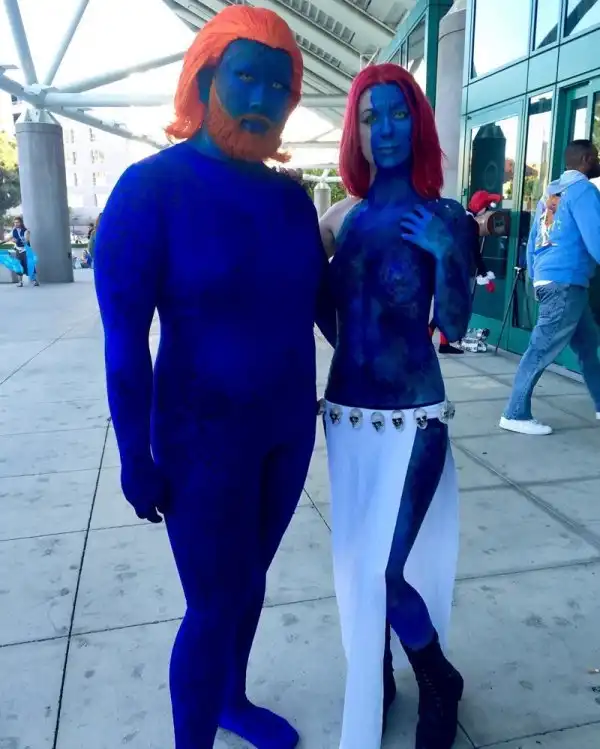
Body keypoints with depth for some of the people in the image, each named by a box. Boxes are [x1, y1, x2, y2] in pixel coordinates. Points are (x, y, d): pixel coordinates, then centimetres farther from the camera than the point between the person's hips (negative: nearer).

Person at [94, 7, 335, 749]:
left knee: (249, 578, 22)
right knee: (213, 605, 7)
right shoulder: (153, 186, -14)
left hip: (288, 429, 6)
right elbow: (125, 336, -15)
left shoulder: (291, 198, 2)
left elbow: (325, 303, 10)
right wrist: (136, 455, -13)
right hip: (204, 437, -5)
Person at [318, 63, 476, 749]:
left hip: (413, 416, -4)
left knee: (389, 571, -5)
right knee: (357, 562, 14)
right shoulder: (343, 217, 5)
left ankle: (440, 686, 28)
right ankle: (376, 680, 40)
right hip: (345, 412, 4)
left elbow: (453, 327, -8)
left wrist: (446, 255, -20)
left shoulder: (445, 218, -4)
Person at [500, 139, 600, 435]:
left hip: (547, 279, 9)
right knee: (542, 350, -6)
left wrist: (536, 279, 22)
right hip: (566, 282, -9)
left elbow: (532, 243, 19)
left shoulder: (551, 192, 19)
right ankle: (515, 414, -1)